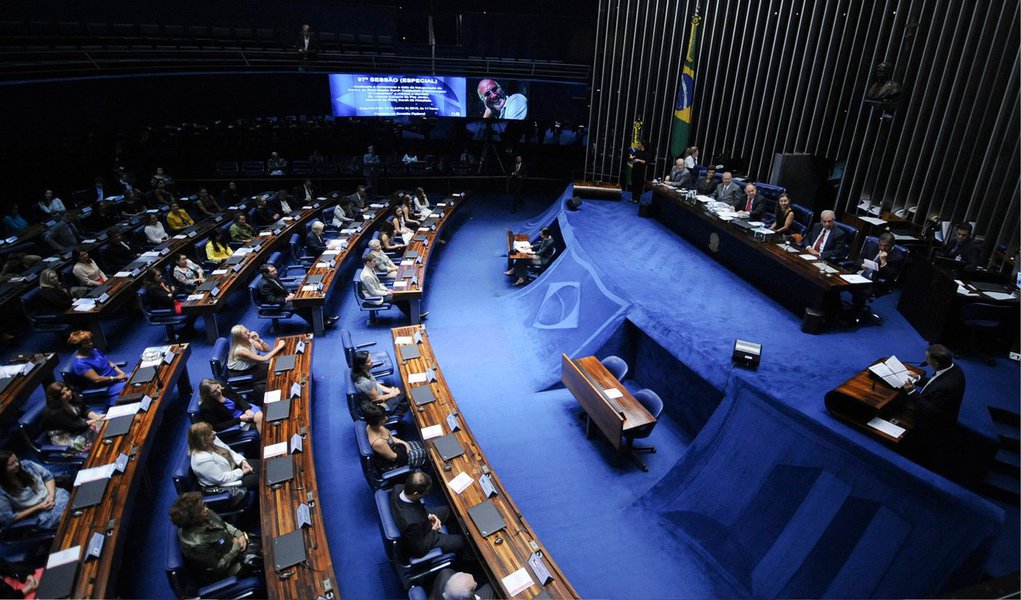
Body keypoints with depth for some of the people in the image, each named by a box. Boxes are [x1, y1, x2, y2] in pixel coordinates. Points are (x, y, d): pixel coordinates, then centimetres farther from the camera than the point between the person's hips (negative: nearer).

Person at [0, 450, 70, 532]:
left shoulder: (26, 465, -5)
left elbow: (48, 476, 8)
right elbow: (8, 519, -11)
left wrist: (51, 495, -9)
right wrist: (38, 508, -15)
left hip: (56, 495, 5)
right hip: (40, 513, -5)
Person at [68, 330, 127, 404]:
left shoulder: (94, 350, 10)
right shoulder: (79, 363, -15)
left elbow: (110, 363, 13)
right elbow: (96, 380, -20)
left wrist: (121, 373, -3)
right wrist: (117, 378, -19)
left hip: (117, 377, 9)